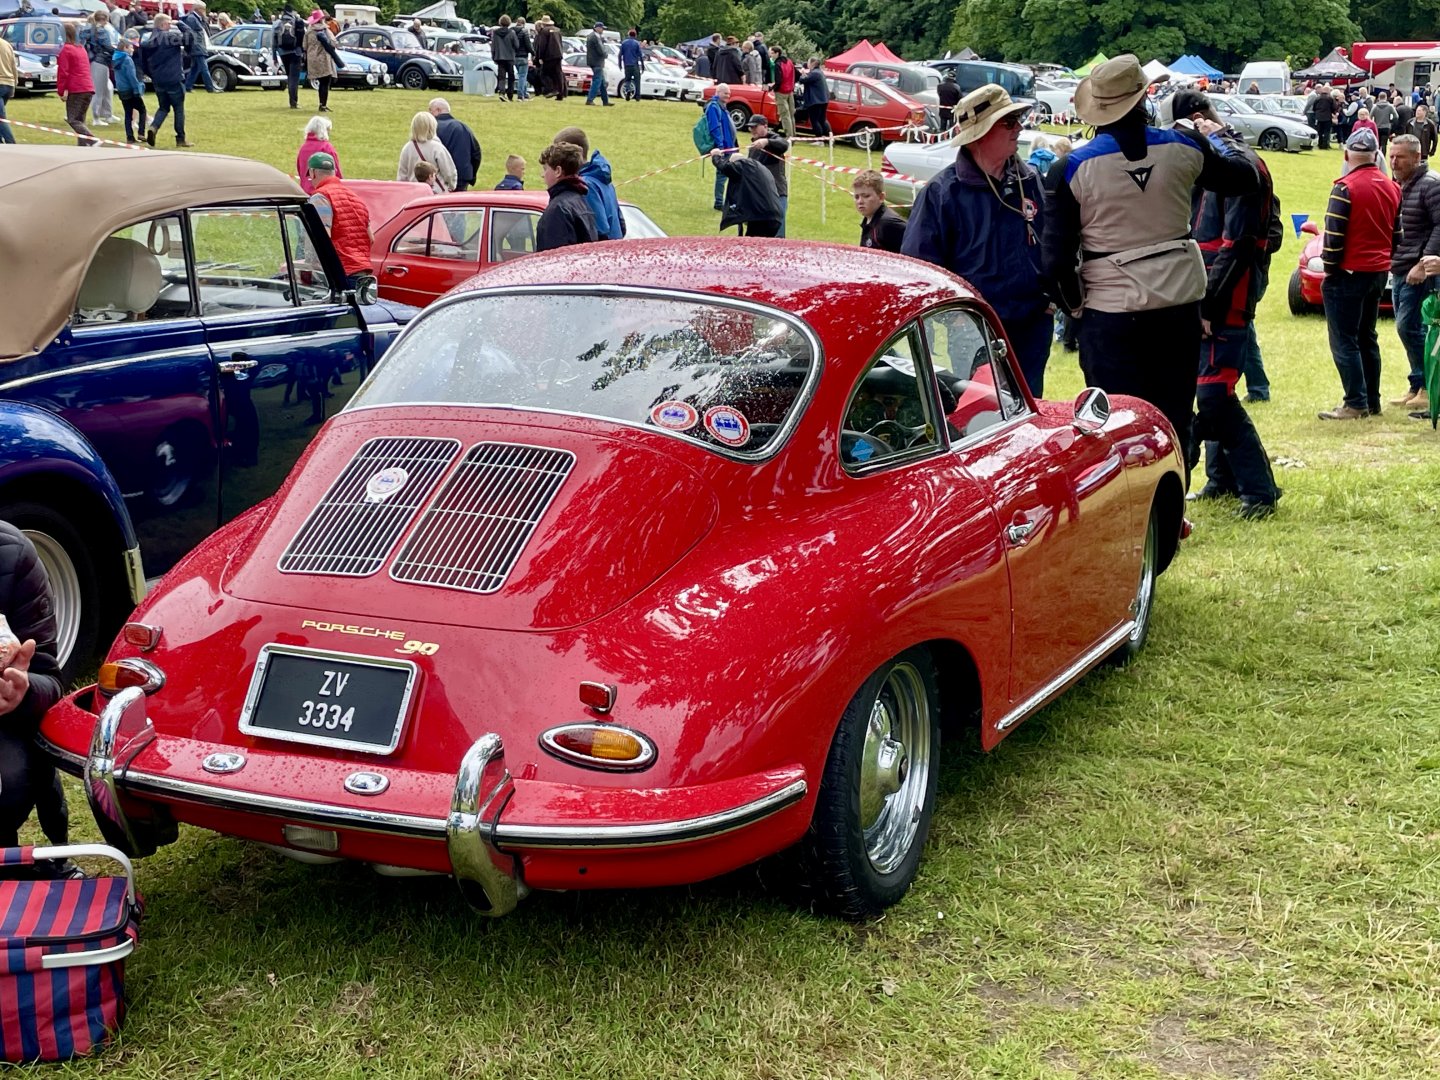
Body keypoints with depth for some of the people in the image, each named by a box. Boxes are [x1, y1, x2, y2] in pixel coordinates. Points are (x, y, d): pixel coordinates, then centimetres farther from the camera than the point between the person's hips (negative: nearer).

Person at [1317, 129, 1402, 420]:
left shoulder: (1345, 188, -15)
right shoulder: (1391, 187, 8)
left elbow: (1334, 235, -17)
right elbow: (1397, 232, 13)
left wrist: (1330, 268, -7)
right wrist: (1384, 260, 20)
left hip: (1349, 273, -7)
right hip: (1379, 273, 8)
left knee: (1344, 341, -4)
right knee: (1366, 338, 16)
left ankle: (1356, 403, -8)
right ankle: (1372, 400, 17)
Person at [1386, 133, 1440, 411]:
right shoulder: (1395, 185, 15)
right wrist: (1390, 261, 14)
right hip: (1398, 270, 8)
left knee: (1408, 327, -12)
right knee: (1408, 328, 10)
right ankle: (1417, 388, 17)